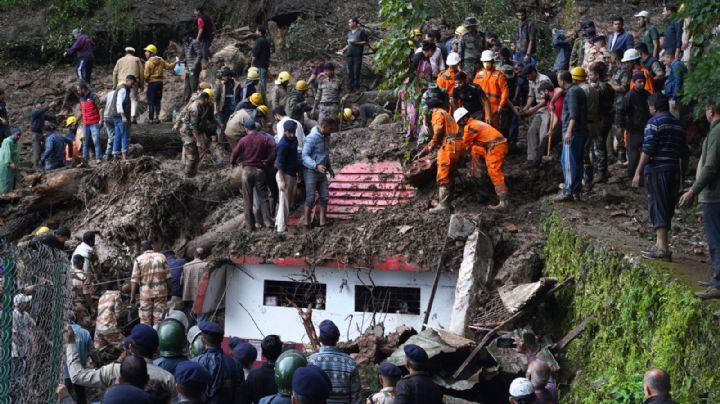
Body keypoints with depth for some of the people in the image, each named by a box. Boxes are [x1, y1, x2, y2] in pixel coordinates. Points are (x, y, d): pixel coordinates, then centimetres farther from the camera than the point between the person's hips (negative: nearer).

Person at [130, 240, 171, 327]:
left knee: (145, 320, 6)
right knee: (159, 319, 3)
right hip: (160, 291, 1)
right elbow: (168, 277, 2)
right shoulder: (161, 257, 4)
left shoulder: (138, 259, 1)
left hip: (145, 293, -1)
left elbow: (134, 280, -3)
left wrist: (132, 296, 0)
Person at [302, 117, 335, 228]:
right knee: (310, 198, -5)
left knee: (325, 196, 5)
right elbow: (305, 156, -22)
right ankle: (306, 223, 4)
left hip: (321, 172, 8)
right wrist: (316, 166, -33)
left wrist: (328, 166, 16)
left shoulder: (326, 137, 6)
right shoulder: (312, 138, -19)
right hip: (311, 172, -8)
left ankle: (322, 222, 10)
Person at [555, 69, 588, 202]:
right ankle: (576, 191, 16)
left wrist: (569, 131, -30)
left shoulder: (572, 92, -12)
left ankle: (568, 192, -10)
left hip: (572, 132, -10)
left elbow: (573, 114, -23)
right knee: (577, 162, 12)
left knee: (568, 162, -9)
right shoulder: (579, 90, 19)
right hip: (581, 131, 10)